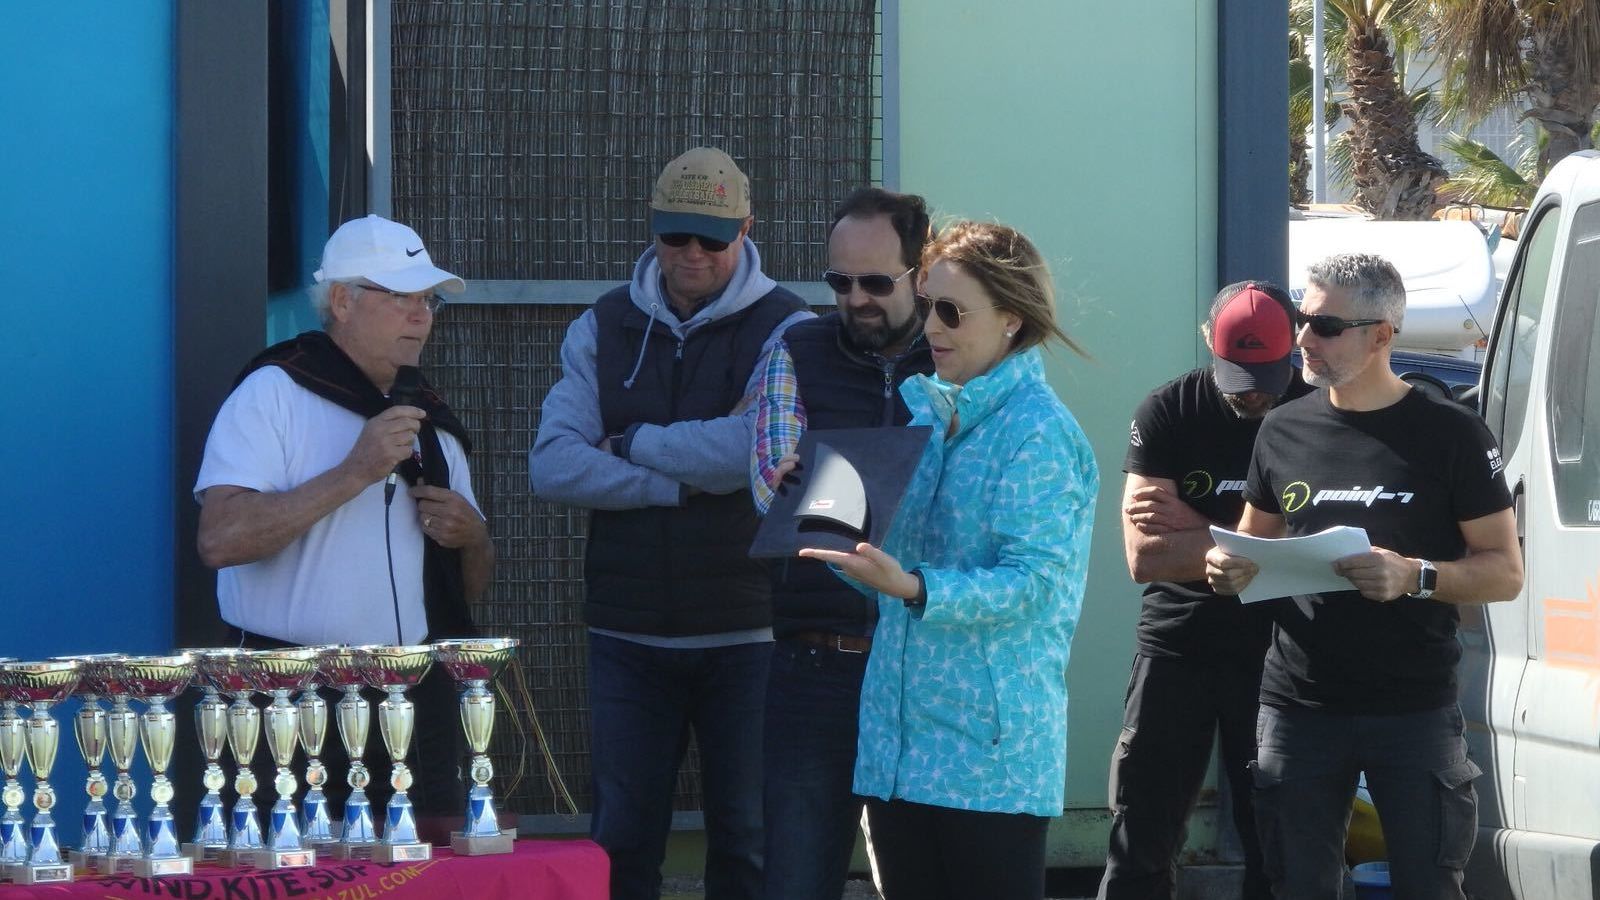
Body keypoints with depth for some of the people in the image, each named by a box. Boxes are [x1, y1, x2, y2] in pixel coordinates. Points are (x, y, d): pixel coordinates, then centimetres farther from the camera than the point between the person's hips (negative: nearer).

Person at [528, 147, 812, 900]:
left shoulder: (785, 331, -2)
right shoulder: (602, 330, 7)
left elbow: (756, 449, -20)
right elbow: (553, 466, -5)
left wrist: (630, 444, -8)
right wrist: (684, 476, -14)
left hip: (746, 637, -3)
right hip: (628, 633, 3)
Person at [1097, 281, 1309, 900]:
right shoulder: (1168, 414, -1)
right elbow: (1144, 557, -9)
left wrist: (1191, 527, -11)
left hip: (1272, 652, -1)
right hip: (1177, 643, 1)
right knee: (1141, 839, 0)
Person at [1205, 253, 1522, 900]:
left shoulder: (1449, 433, -2)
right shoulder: (1284, 430, 10)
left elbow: (1505, 571, -2)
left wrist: (1415, 577, -20)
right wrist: (1231, 569, -2)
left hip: (1414, 713, -3)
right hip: (1297, 704, 4)